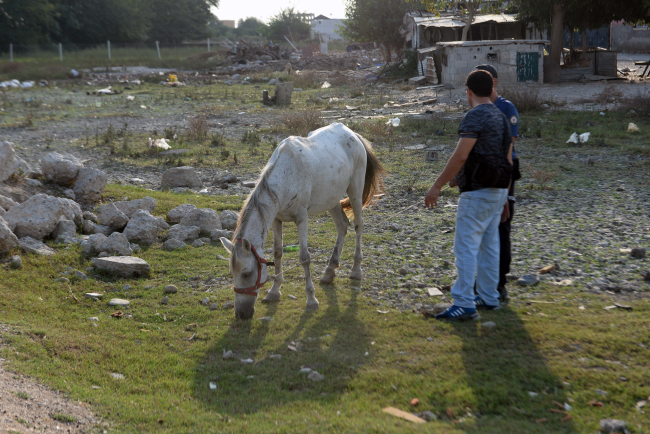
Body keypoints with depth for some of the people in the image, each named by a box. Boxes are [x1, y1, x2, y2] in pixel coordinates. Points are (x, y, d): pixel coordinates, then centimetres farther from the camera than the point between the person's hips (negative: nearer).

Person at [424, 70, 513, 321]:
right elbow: (509, 161, 17)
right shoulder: (501, 117, 14)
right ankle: (489, 297, 23)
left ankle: (464, 304, -8)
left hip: (477, 192, -9)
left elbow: (460, 156, -23)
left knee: (466, 246, -8)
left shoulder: (475, 116, -14)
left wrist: (437, 186, -20)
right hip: (498, 191, 10)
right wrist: (504, 196, 23)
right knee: (489, 245, 16)